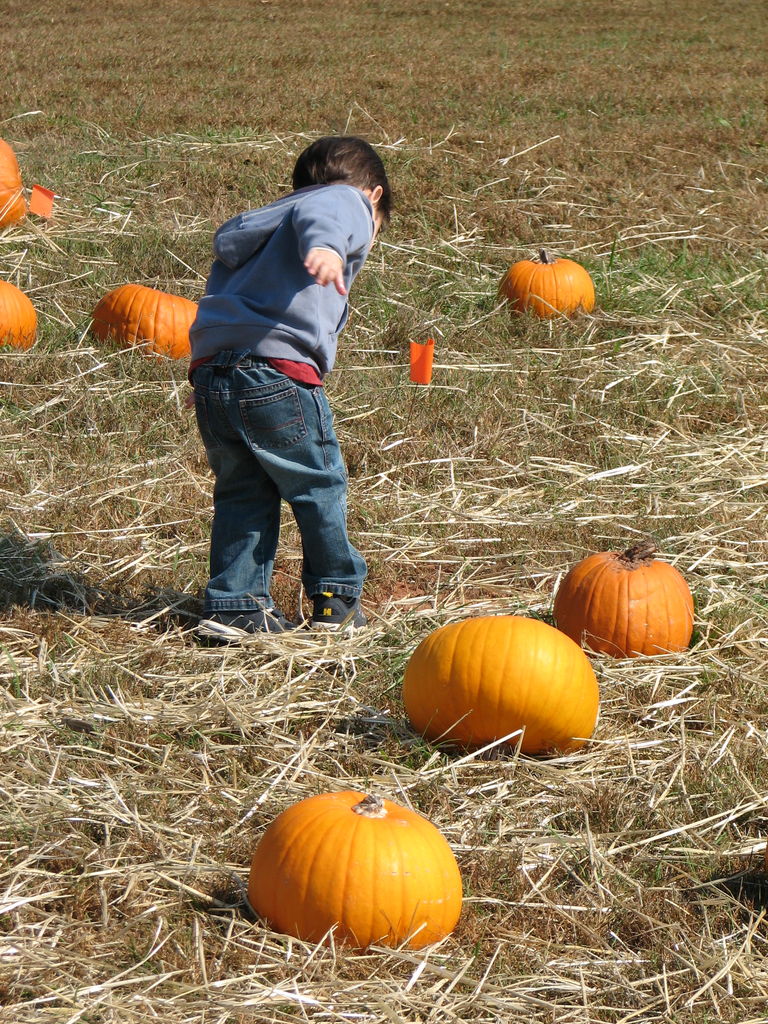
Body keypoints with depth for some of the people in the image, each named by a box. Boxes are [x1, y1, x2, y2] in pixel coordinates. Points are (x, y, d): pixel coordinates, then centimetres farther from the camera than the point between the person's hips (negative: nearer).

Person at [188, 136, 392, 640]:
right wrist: (324, 245, -38)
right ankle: (338, 598, 19)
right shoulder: (349, 201, 8)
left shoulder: (257, 222, 34)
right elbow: (318, 215, -16)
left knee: (241, 492, 19)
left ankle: (235, 605, 16)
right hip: (277, 372, -7)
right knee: (321, 487, 10)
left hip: (209, 372, 7)